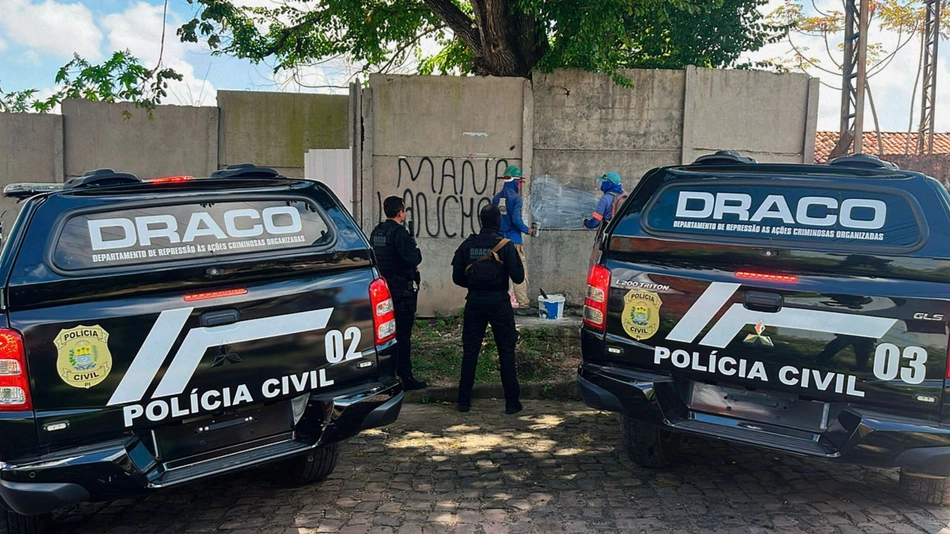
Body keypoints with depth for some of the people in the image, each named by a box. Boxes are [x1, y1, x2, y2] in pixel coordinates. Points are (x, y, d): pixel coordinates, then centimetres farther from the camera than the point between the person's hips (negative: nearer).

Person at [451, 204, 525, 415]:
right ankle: (512, 401, 6)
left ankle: (464, 400, 12)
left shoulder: (467, 245, 2)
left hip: (474, 301, 3)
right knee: (506, 352, 4)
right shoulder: (505, 245, -7)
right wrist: (518, 260, 10)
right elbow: (518, 277, -9)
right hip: (498, 302, -3)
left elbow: (457, 277, 3)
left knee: (470, 351, 9)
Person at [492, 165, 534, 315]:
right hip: (513, 240, -6)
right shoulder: (516, 198, -10)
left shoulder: (496, 198, 9)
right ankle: (523, 305, -3)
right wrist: (526, 230, -3)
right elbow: (516, 219, -17)